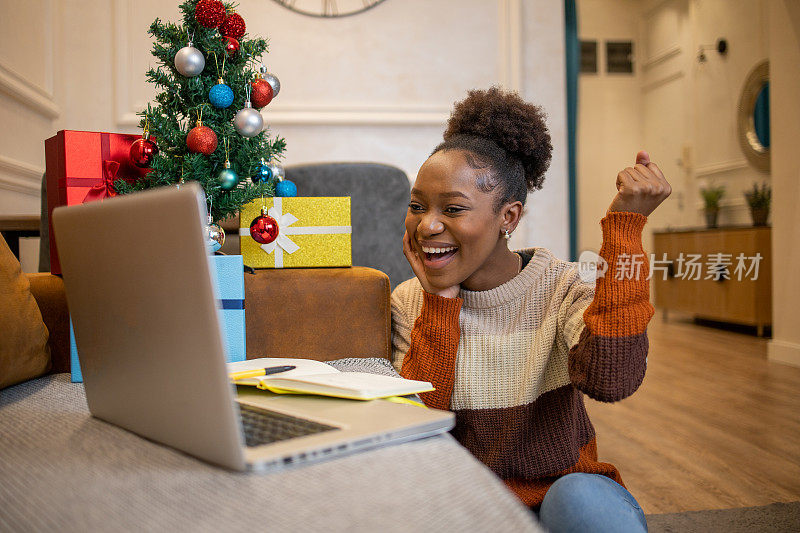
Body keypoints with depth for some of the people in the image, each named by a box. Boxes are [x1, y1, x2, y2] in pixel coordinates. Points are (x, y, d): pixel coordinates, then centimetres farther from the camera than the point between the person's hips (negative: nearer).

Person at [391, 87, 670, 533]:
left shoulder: (562, 286, -7)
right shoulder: (409, 303, 0)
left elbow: (610, 380, -28)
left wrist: (625, 225, -24)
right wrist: (441, 300, -14)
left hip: (563, 493, -1)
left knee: (582, 496, -33)